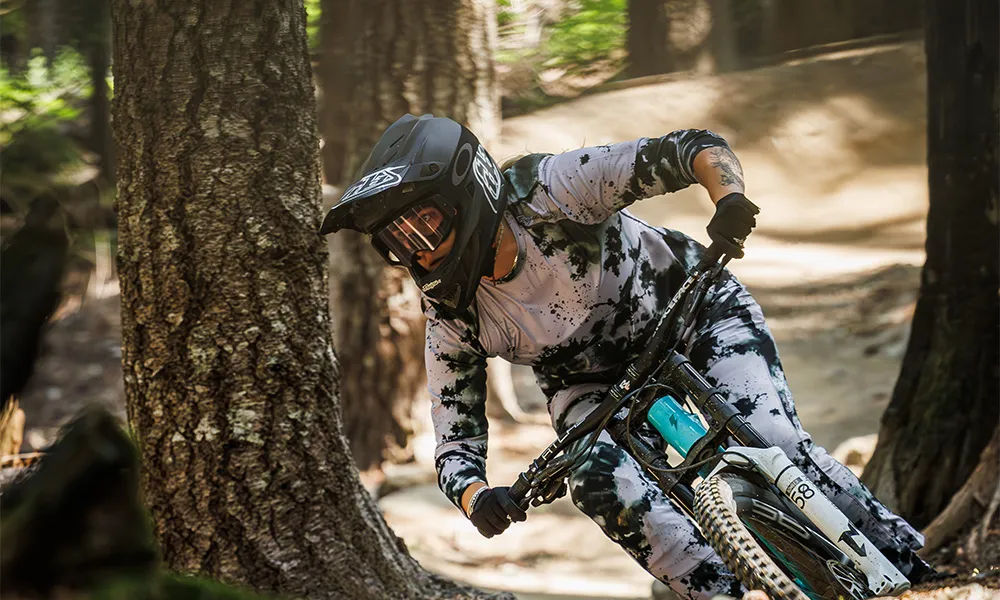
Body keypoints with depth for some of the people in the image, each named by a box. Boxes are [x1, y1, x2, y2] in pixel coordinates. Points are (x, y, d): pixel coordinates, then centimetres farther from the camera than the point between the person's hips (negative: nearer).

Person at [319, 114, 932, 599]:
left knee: (771, 444, -23)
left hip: (693, 312, -3)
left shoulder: (549, 188, -31)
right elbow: (456, 445, -15)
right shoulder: (452, 322, -19)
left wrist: (730, 199, -54)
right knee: (597, 477, -29)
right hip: (593, 383, 3)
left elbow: (694, 150, -32)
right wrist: (477, 496, -38)